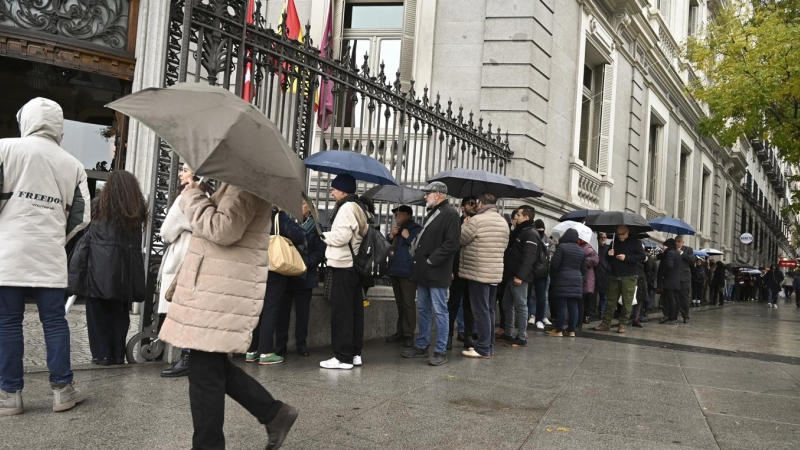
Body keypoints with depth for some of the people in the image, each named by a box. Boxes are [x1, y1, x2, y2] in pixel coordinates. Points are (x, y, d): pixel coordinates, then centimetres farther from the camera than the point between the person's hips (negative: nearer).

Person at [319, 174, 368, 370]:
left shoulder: (346, 208, -14)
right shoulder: (358, 208, 17)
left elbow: (341, 236, -23)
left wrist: (325, 235, -6)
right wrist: (330, 236, 13)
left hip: (344, 266, -10)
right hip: (356, 265, 10)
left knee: (341, 312, -6)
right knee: (355, 311, 11)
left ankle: (343, 357, -5)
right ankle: (355, 353, 16)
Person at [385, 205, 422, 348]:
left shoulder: (416, 229, -7)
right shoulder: (397, 229, 19)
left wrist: (408, 237, -15)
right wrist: (391, 236, 3)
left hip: (408, 272, -9)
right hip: (395, 270, 9)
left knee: (408, 304, -8)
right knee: (400, 304, 14)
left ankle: (409, 335, -7)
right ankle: (400, 332, 20)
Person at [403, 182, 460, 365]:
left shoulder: (450, 214, -12)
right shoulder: (431, 213, 17)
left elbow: (451, 244, -20)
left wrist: (431, 260, -18)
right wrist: (418, 260, 11)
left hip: (437, 272, -9)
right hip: (424, 271, 9)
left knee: (439, 312, -3)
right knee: (423, 310, 14)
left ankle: (441, 351, 3)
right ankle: (421, 346, 23)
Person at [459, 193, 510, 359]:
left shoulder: (476, 220, -14)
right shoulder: (503, 222, 11)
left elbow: (460, 240, -6)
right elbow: (504, 246, 16)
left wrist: (464, 225, 10)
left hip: (479, 272, -8)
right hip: (496, 272, 8)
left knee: (481, 311, -4)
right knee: (489, 310, 14)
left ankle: (483, 349, -2)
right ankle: (489, 345, 20)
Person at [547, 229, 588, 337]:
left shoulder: (562, 247, -6)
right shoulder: (582, 251, 14)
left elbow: (554, 264, -9)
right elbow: (584, 269, 15)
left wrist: (553, 275, 7)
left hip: (562, 280, -5)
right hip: (577, 281, 5)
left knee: (562, 306, -4)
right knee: (573, 306, 7)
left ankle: (559, 330, 0)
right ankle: (572, 330, 9)